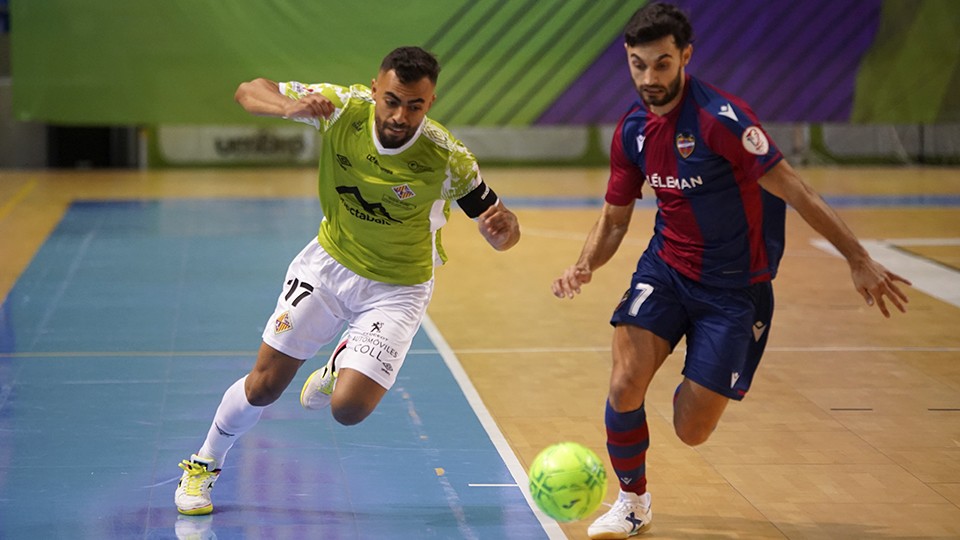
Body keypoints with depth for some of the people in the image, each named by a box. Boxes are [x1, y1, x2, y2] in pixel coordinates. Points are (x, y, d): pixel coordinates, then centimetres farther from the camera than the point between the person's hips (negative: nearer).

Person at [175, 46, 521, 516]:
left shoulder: (447, 158, -27)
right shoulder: (344, 108, -21)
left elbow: (502, 231, -19)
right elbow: (249, 91, -12)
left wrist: (502, 226, -44)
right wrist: (289, 105, -34)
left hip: (395, 289, -2)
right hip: (328, 262, 2)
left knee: (348, 409, -16)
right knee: (263, 385, 5)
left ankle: (341, 368, 21)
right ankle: (204, 464, 32)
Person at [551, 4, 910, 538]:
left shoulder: (721, 118, -23)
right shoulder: (632, 130, -1)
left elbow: (793, 190, -20)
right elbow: (614, 218, 11)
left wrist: (860, 259, -20)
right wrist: (584, 267, -9)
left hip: (734, 287, -4)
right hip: (666, 268, 5)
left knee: (691, 431, -3)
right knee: (625, 387, -16)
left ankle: (700, 388, 37)